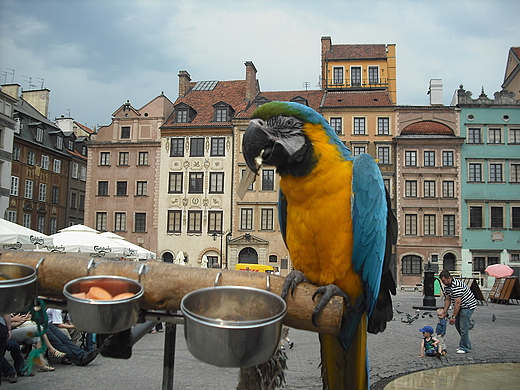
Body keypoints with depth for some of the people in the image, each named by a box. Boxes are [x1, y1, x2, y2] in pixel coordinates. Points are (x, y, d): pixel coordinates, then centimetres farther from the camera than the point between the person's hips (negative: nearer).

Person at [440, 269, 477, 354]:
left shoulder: (456, 286, -30)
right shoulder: (446, 285, 1)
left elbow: (457, 303, -29)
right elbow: (448, 300, 8)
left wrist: (453, 317, -25)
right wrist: (445, 312, 3)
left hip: (468, 305, -10)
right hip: (461, 307, 10)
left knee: (463, 327, -10)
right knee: (458, 325, 13)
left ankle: (464, 348, 1)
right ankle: (467, 345, 25)